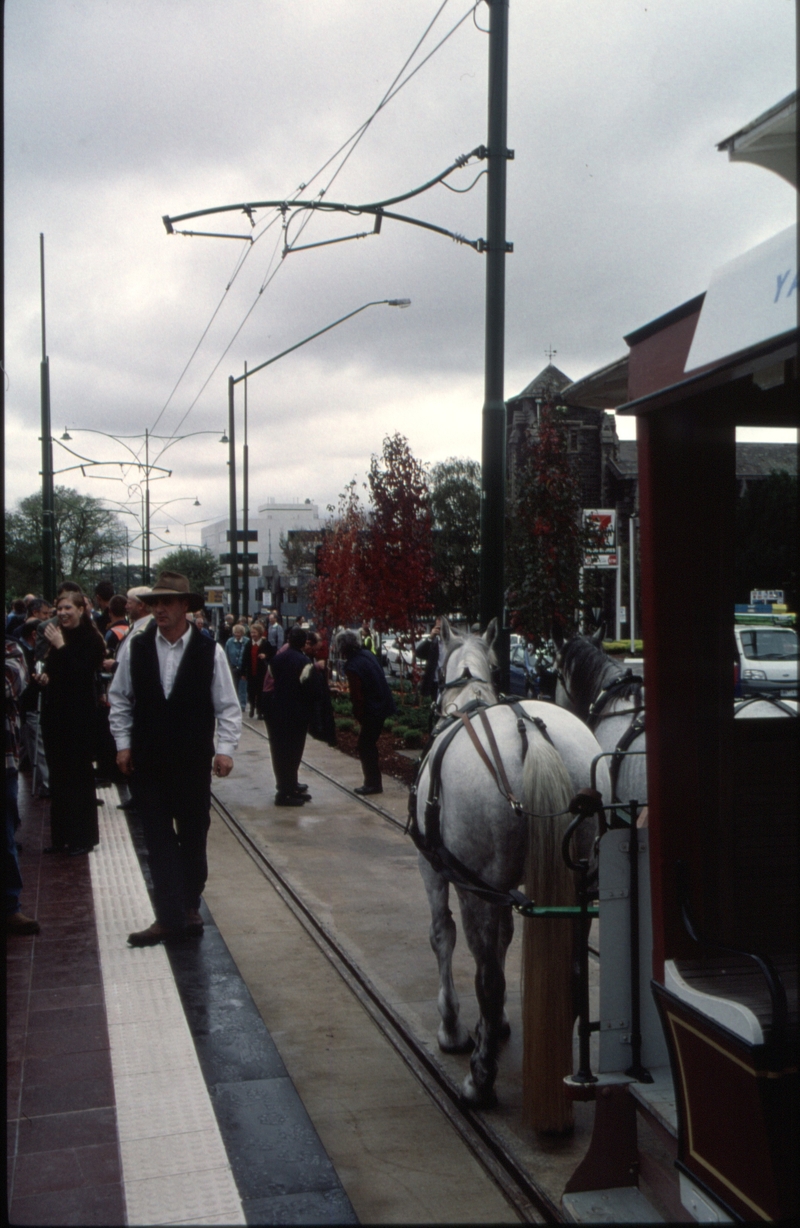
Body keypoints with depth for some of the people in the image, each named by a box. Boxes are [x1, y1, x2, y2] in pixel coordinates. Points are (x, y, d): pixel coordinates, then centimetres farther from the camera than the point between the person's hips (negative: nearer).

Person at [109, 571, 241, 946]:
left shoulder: (210, 651, -6)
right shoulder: (136, 648, 1)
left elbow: (227, 706, -3)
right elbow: (120, 698, 8)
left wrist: (225, 749, -10)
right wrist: (123, 743, 2)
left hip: (193, 762, -1)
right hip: (147, 762, 2)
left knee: (193, 837, 10)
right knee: (158, 838, 2)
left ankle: (189, 906, 27)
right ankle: (170, 916, 6)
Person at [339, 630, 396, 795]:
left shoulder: (352, 667, -21)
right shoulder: (368, 655, 4)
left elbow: (357, 696, -19)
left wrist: (359, 716, -7)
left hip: (372, 710, -9)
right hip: (382, 705, 9)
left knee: (365, 746, 3)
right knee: (368, 744, 18)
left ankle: (373, 783, 9)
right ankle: (373, 781, 26)